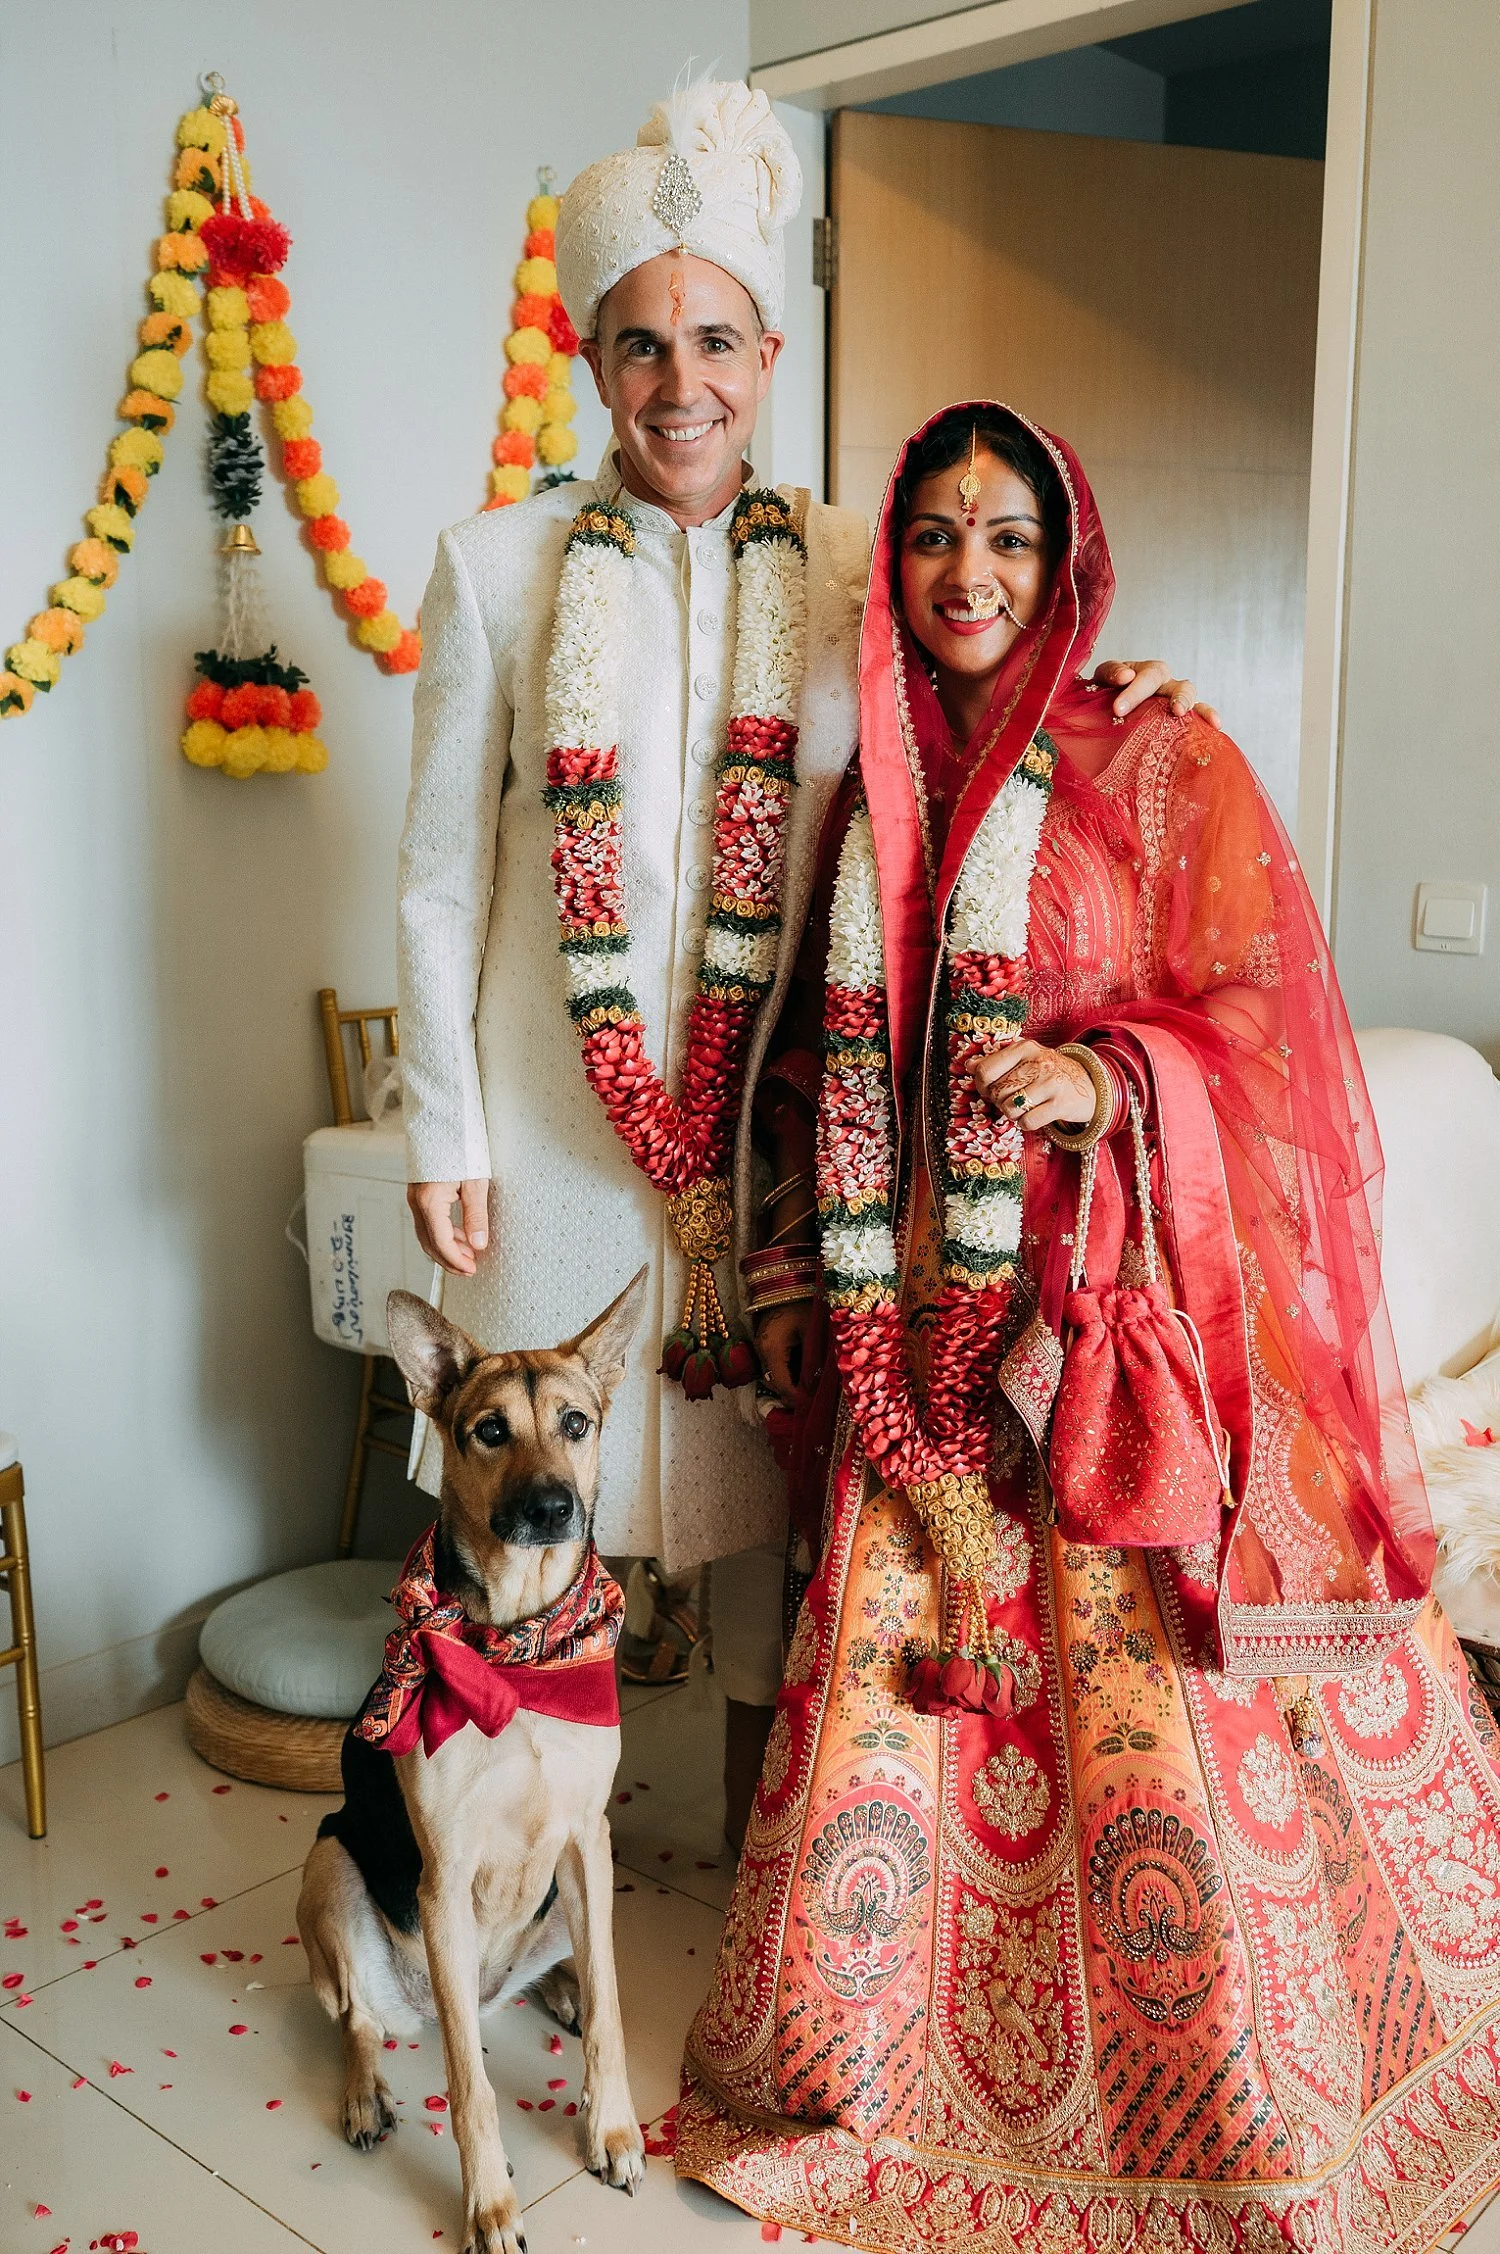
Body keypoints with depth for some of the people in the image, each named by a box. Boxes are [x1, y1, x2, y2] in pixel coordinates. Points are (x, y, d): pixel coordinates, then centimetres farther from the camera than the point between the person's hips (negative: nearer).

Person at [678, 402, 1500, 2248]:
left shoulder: (1162, 768, 0)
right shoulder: (874, 796, 13)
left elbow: (1262, 1019, -4)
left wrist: (1112, 1076, -23)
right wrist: (806, 1276, 14)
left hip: (1117, 1316, -4)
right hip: (926, 1331, 4)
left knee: (1148, 1715, -1)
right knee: (893, 1676, 6)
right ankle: (862, 2076, 28)